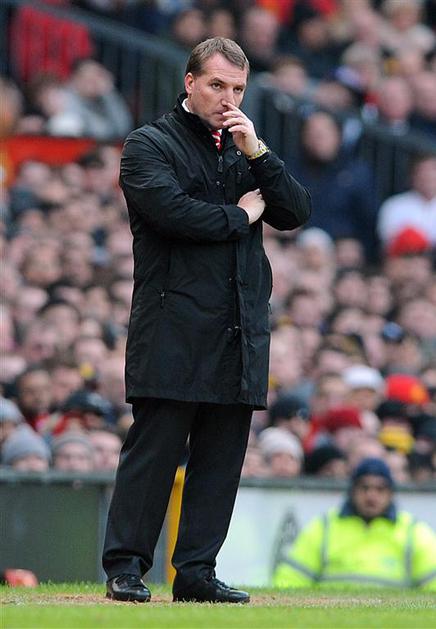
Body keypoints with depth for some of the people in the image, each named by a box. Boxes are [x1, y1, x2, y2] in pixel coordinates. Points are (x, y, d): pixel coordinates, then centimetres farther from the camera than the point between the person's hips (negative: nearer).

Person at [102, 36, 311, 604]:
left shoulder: (245, 151, 20)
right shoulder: (149, 146, 2)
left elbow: (297, 213, 10)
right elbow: (170, 209, -15)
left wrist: (257, 153, -2)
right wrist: (240, 216, -3)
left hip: (240, 336, 6)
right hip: (173, 332, -6)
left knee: (222, 458, 4)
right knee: (154, 448, -6)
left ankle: (196, 570, 8)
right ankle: (125, 567, -1)